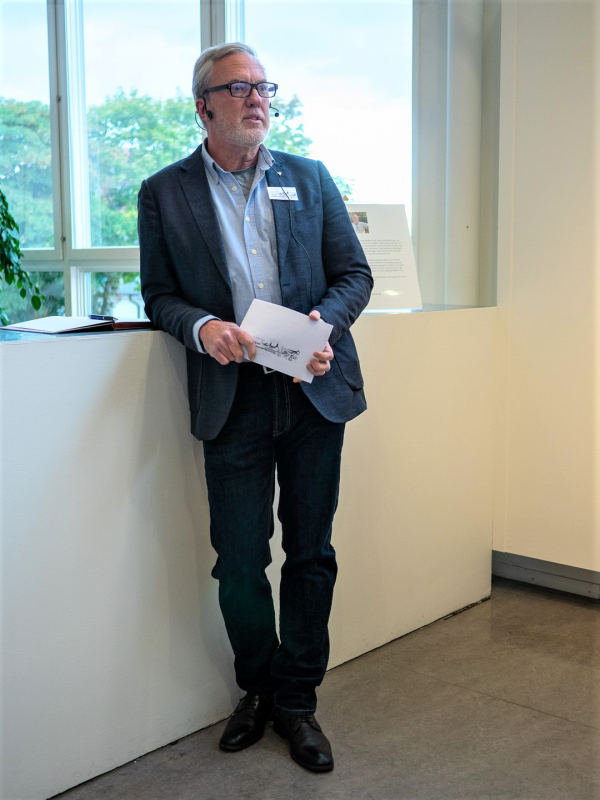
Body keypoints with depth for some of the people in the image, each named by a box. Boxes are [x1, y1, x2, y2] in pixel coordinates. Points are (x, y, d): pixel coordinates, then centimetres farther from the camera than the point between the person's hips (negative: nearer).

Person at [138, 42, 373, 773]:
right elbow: (158, 294, 6)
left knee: (311, 554, 8)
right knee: (239, 561, 3)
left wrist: (325, 324, -12)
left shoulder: (310, 179, 10)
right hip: (232, 396, -1)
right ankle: (258, 690, 29)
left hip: (313, 389, 2)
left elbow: (355, 273, 8)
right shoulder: (164, 192, 6)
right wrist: (201, 326, -15)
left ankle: (298, 702, 26)